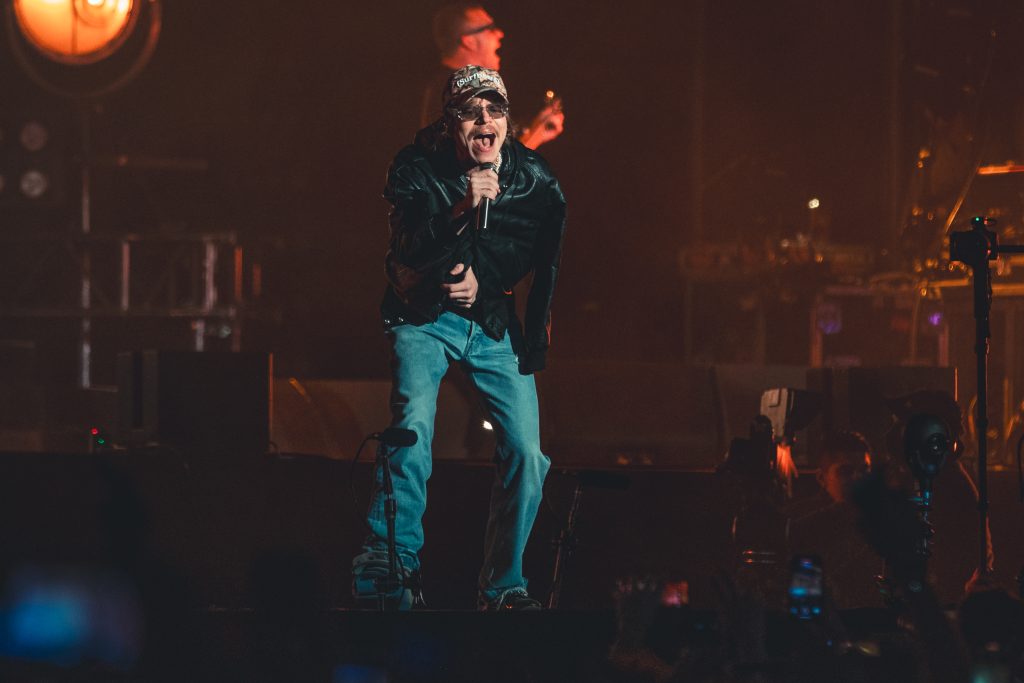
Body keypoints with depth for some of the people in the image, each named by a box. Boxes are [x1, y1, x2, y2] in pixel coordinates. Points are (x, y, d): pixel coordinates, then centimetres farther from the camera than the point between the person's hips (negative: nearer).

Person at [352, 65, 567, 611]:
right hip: (424, 317, -3)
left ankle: (502, 586, 8)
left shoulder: (534, 180, -8)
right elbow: (412, 257, -27)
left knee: (526, 454, -7)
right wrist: (461, 211, -42)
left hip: (494, 322, 3)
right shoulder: (416, 169, -16)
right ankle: (386, 570, -17)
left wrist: (483, 282, -6)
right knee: (413, 428, -25)